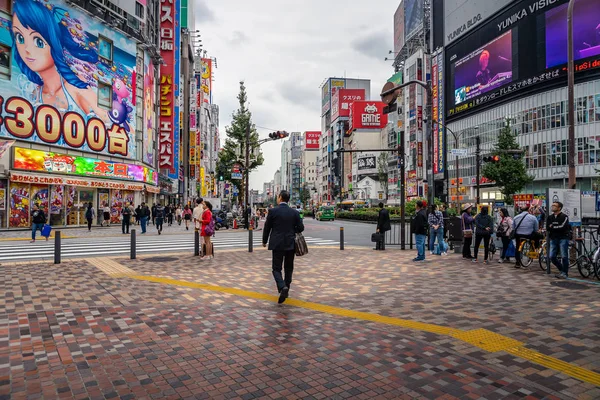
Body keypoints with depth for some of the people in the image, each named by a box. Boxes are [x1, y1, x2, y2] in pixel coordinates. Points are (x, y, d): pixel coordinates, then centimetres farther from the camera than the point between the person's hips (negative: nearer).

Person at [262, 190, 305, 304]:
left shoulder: (273, 211, -8)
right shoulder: (294, 212, 0)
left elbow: (267, 227, -2)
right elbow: (301, 228, 1)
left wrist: (264, 241, 13)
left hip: (277, 244, -3)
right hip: (291, 244, 3)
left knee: (276, 269, 3)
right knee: (288, 268, 17)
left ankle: (282, 287, -20)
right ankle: (286, 290, 22)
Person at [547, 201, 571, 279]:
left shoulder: (564, 216, -6)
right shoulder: (550, 217, 11)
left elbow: (562, 227, -19)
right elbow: (547, 227, 2)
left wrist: (552, 227, -6)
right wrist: (557, 227, -11)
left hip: (563, 238, -6)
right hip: (553, 238, 6)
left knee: (564, 257, -5)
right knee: (552, 257, 2)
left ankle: (565, 273, 8)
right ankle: (562, 270, 21)